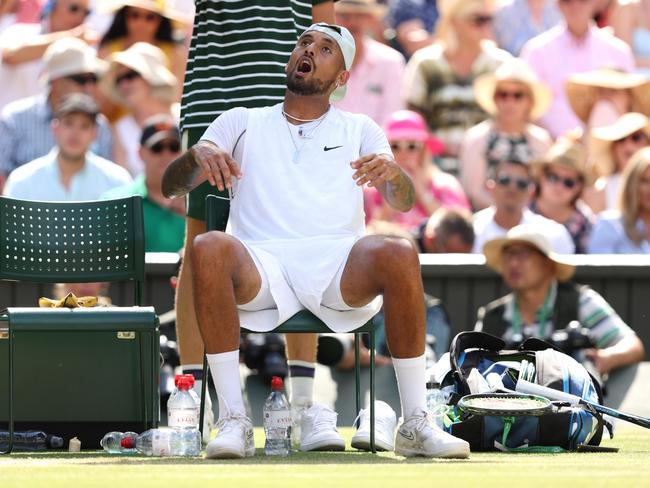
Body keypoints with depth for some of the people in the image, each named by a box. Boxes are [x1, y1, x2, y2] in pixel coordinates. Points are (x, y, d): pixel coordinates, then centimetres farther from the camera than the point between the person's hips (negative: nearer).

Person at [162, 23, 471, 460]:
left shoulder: (359, 131, 22)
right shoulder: (242, 122, 22)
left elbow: (404, 202, 8)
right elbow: (171, 186, 13)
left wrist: (392, 173, -17)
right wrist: (199, 155, -11)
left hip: (337, 267, 0)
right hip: (261, 263, 0)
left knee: (399, 255, -33)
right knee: (209, 249, -35)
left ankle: (415, 424, -27)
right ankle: (234, 421, -33)